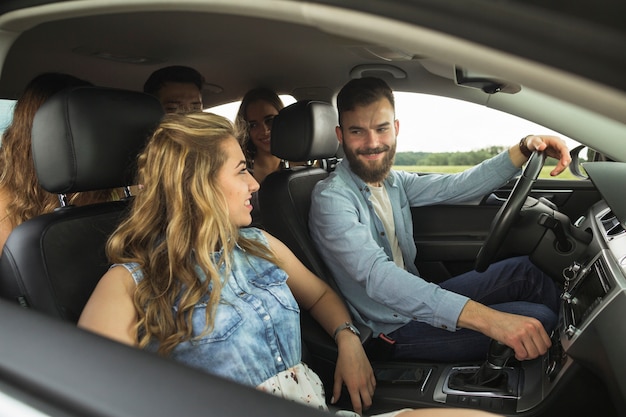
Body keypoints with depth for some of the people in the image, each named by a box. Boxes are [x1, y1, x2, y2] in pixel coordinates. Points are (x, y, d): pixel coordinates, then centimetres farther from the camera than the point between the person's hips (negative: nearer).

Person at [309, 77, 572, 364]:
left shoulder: (393, 182, 4)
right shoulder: (331, 198, -23)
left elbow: (457, 187, 0)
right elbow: (376, 275, -36)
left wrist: (525, 149, -17)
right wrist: (486, 318, -43)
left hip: (416, 302, 8)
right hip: (393, 330, -8)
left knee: (524, 271, 5)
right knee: (539, 320, -14)